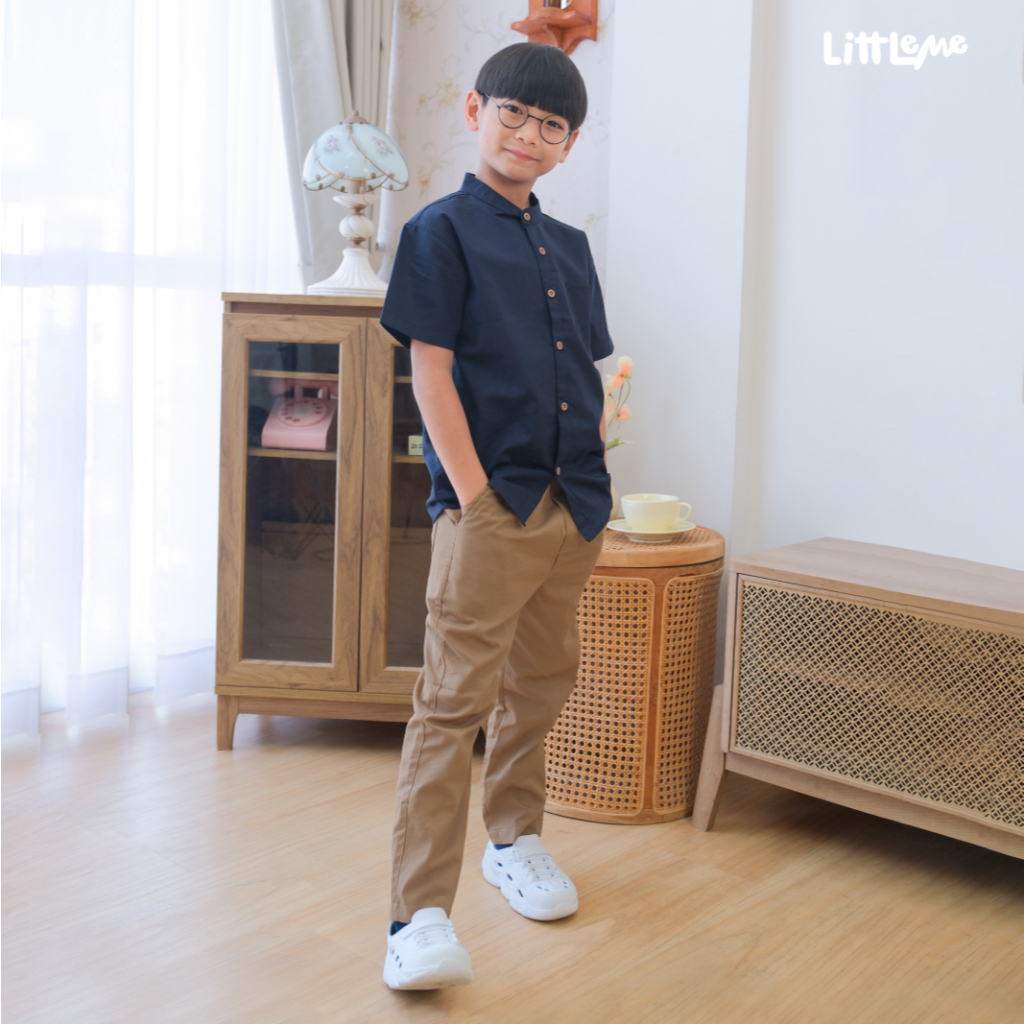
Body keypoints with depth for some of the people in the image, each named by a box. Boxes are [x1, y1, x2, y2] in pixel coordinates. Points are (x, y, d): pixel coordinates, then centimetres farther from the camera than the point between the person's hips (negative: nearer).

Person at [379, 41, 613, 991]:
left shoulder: (569, 246, 17)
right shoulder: (443, 229, -2)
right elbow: (430, 371, -9)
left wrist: (595, 479, 9)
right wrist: (474, 493, -15)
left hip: (573, 506, 7)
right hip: (488, 507, -7)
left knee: (541, 683, 17)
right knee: (455, 700, -9)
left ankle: (515, 837, 37)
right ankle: (419, 913, -6)